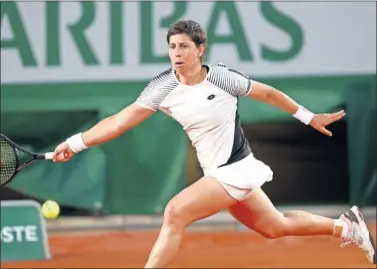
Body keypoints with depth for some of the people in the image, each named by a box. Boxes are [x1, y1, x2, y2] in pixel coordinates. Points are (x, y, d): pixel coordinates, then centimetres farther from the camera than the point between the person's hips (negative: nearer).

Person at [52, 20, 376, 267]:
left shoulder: (222, 78, -15)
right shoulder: (163, 87, -5)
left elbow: (268, 93, 0)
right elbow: (121, 121, -10)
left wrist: (309, 117, 9)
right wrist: (75, 143, -19)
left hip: (235, 170, -6)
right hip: (219, 174, 6)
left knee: (176, 212, -21)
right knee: (275, 227, 21)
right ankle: (347, 224, 41)